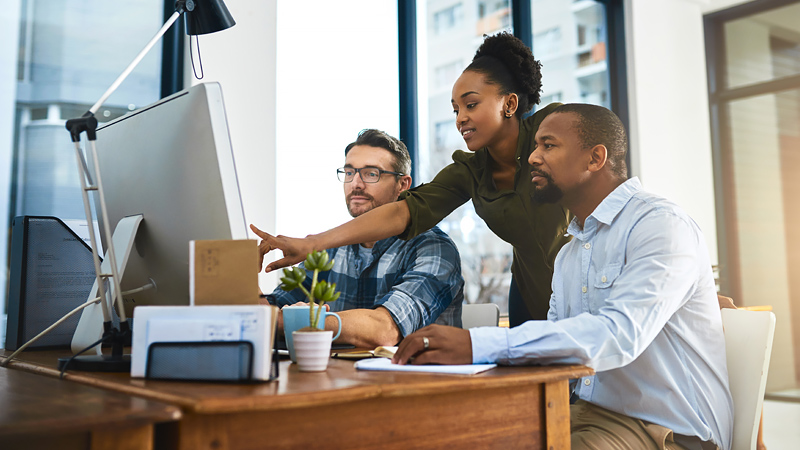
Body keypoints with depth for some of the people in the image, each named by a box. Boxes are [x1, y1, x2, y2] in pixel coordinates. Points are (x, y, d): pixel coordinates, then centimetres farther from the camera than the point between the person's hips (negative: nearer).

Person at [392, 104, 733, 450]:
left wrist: (477, 345, -34)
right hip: (587, 414, 7)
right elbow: (552, 348, 10)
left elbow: (618, 334, -28)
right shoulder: (567, 255, 15)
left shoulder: (662, 225, -13)